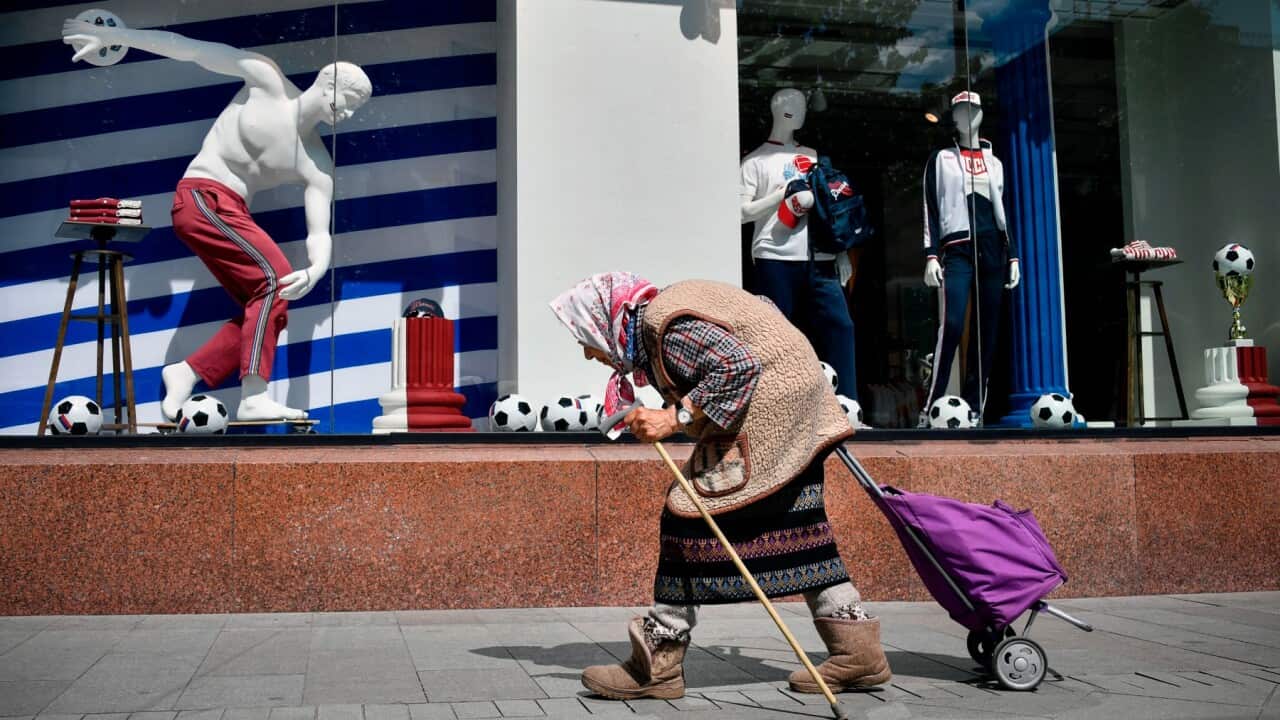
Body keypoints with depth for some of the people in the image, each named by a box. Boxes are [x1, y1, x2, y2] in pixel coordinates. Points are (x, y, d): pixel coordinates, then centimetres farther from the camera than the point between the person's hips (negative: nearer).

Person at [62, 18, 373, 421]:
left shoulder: (318, 167, 4)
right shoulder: (267, 81, -3)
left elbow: (320, 233, -5)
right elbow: (190, 49, 0)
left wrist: (317, 268, -28)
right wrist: (112, 36, 1)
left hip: (231, 212, 7)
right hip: (203, 196, -7)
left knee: (265, 305, -5)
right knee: (275, 276, -22)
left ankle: (187, 373, 3)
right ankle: (253, 398, -28)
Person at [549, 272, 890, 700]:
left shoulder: (665, 324, -16)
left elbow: (738, 365, -27)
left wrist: (675, 418, -24)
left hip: (769, 404, -10)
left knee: (693, 511, -9)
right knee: (794, 531, 11)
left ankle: (657, 665, -5)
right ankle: (858, 651, 13)